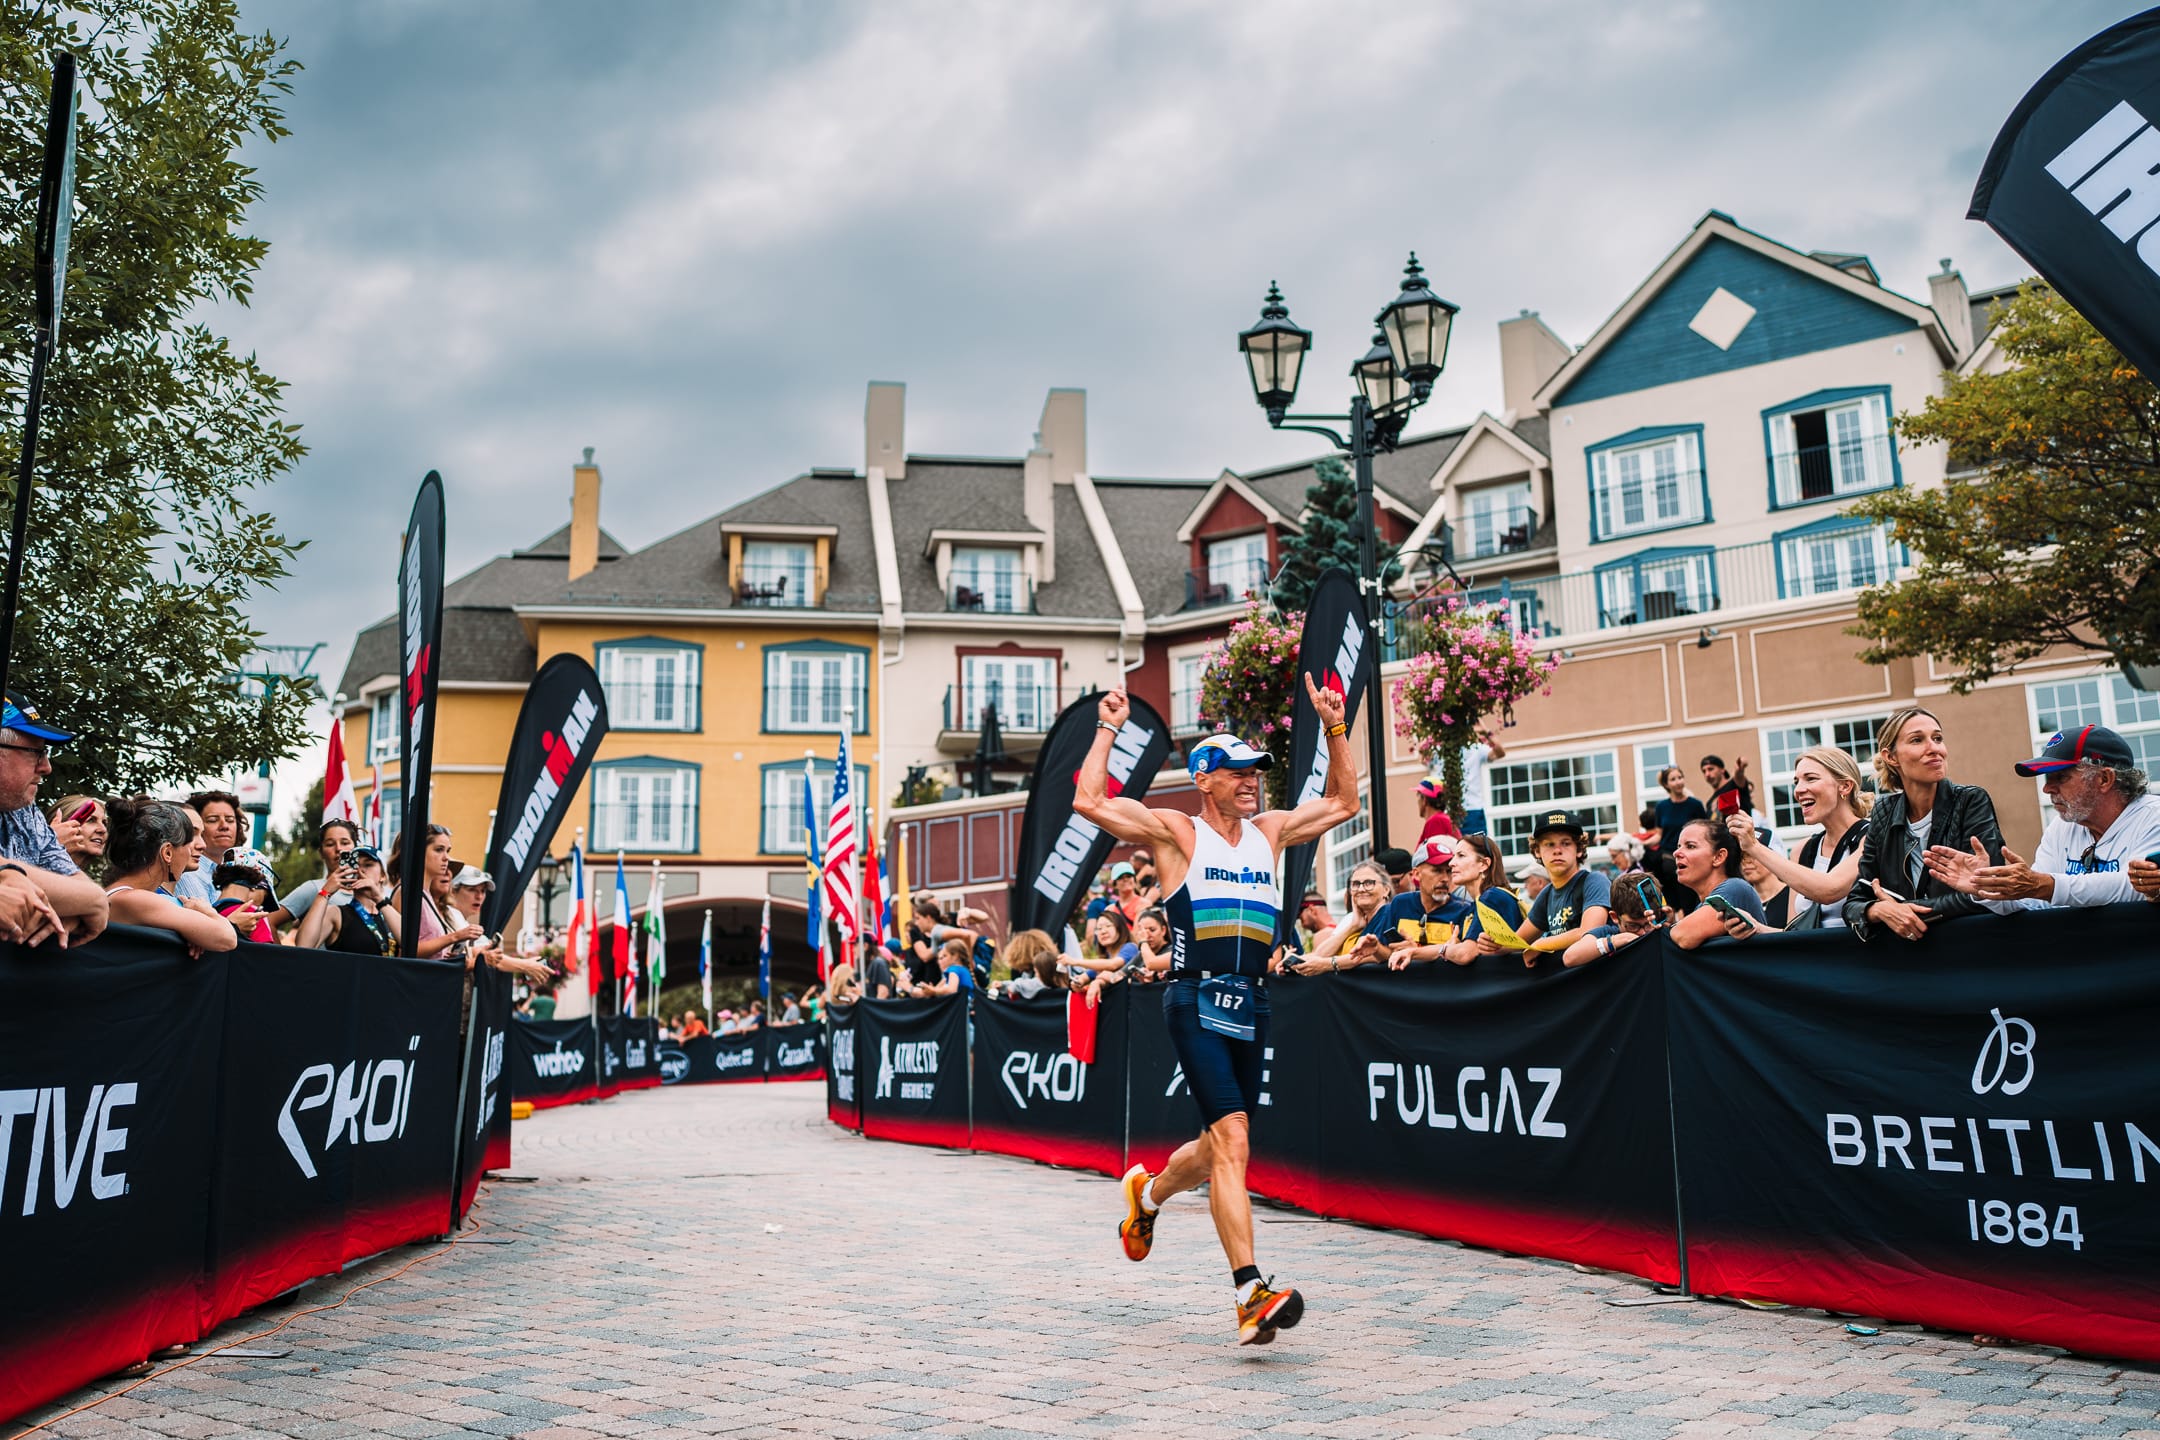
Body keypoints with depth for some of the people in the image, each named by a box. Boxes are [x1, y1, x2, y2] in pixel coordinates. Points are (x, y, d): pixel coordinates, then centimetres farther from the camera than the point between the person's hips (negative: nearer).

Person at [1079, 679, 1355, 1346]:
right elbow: (1089, 802, -8)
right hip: (1196, 1002, -6)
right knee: (1232, 1140, -17)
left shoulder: (1269, 831, 16)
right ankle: (1251, 1293, -17)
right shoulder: (1176, 832, 1)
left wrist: (1334, 728, 19)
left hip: (1252, 1006, 6)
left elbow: (1342, 803, 26)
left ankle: (1147, 1193, 46)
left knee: (1220, 1147, 15)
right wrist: (1108, 728, -1)